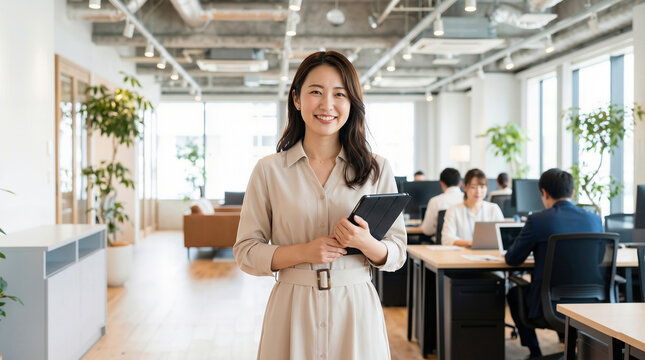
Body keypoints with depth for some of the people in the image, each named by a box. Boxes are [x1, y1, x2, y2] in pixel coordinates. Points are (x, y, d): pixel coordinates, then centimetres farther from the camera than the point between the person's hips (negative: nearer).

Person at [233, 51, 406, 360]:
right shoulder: (269, 170, 0)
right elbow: (246, 252, 0)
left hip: (356, 310, 1)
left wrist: (365, 243, -17)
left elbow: (397, 254, 4)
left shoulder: (377, 169, 3)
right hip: (292, 311, -1)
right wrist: (304, 252, -15)